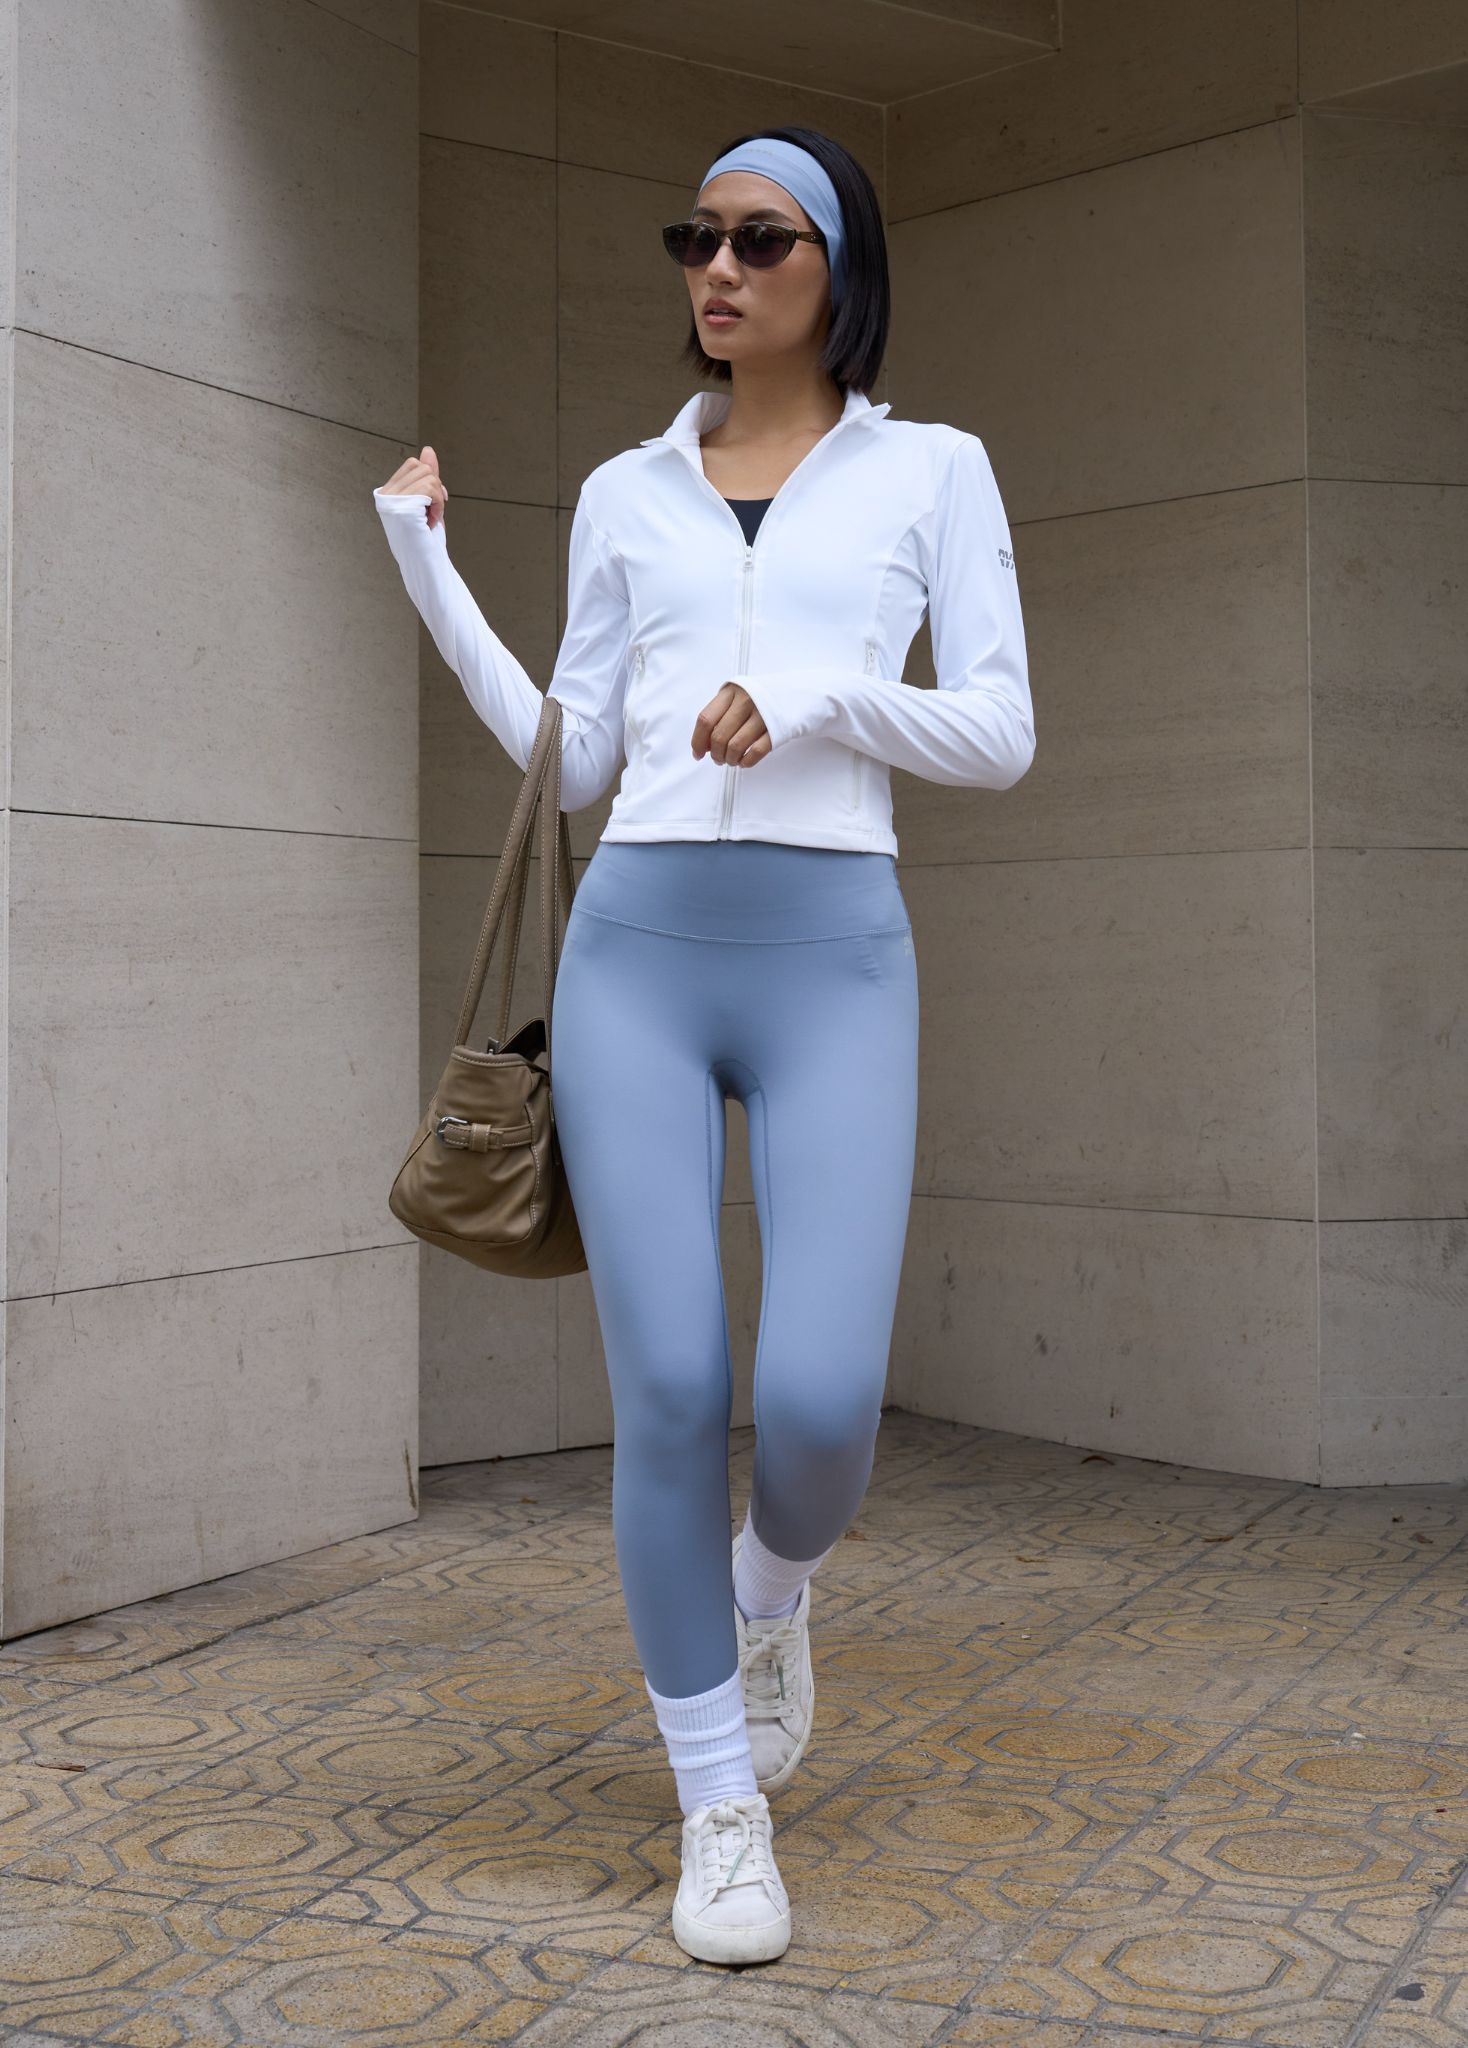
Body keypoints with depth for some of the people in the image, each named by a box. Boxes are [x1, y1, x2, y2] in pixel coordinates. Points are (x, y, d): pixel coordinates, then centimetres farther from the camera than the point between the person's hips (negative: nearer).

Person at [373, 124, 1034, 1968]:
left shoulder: (931, 470, 10)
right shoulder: (624, 493, 16)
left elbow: (1000, 736, 4)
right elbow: (569, 761, 15)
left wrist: (816, 697, -12)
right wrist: (429, 576, 9)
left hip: (836, 962, -1)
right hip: (633, 951, 2)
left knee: (823, 1398, -14)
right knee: (669, 1392, -4)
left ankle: (770, 1589, 25)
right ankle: (720, 1806, 15)